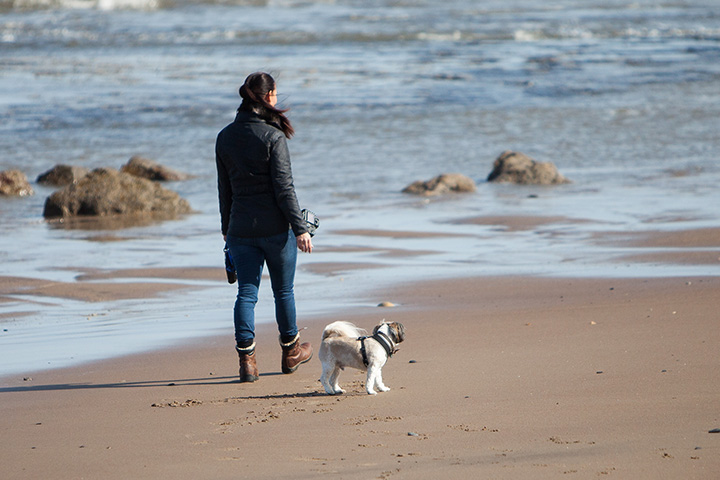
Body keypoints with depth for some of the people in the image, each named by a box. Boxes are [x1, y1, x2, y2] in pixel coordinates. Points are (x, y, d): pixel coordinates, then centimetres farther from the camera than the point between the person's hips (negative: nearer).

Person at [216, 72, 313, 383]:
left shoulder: (225, 137, 3)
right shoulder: (273, 136, -14)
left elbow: (224, 189, 10)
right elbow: (284, 188, -16)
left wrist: (227, 228, 19)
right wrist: (300, 228, -12)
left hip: (241, 227, 4)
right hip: (275, 228, -4)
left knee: (246, 292, 5)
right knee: (283, 290, 13)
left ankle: (246, 359, -6)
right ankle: (290, 352, 28)